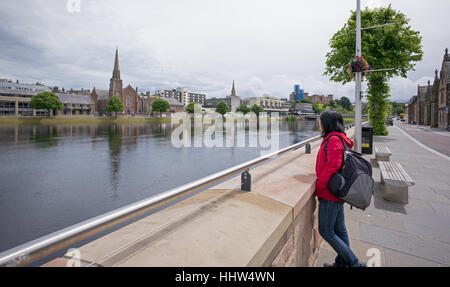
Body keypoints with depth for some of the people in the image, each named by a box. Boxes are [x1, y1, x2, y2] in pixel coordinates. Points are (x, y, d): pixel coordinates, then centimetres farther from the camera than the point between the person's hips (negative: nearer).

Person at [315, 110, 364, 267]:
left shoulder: (333, 139, -18)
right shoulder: (339, 138, 13)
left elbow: (332, 166, -27)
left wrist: (318, 187, -18)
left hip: (329, 194, -10)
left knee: (326, 231, 2)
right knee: (339, 230, 19)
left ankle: (354, 263, 12)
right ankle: (341, 263, 33)